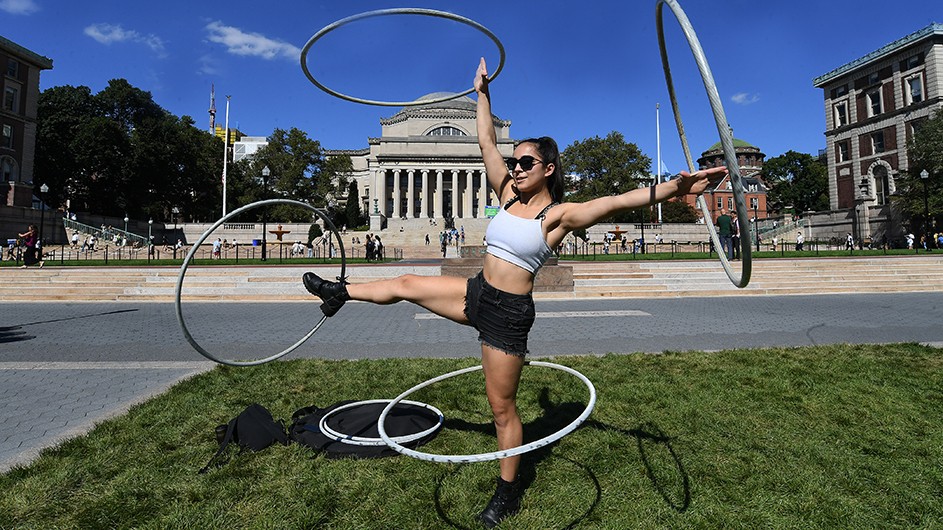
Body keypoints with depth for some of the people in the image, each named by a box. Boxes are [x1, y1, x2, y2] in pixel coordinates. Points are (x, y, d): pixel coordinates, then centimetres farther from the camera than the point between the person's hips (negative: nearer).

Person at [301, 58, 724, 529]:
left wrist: (675, 186, -41)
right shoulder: (508, 194, 4)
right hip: (477, 294, 7)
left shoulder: (559, 215, -14)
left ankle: (509, 491, 27)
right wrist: (482, 92, 10)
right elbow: (486, 141, 8)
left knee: (501, 408, 5)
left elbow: (618, 202, -28)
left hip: (508, 313, -6)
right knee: (407, 284, 18)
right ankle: (341, 294, 46)